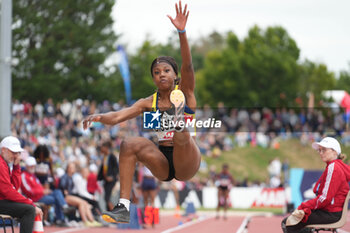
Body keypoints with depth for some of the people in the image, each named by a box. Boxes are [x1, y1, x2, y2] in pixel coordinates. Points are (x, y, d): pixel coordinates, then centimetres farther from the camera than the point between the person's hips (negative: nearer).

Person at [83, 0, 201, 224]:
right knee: (129, 144, -21)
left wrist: (182, 31, -28)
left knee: (182, 139, -31)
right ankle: (124, 207, -28)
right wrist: (99, 117, -25)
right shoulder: (149, 102, 11)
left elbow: (187, 65, -14)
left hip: (187, 163, -3)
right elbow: (118, 116, -2)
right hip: (162, 164, 3)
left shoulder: (184, 92, 3)